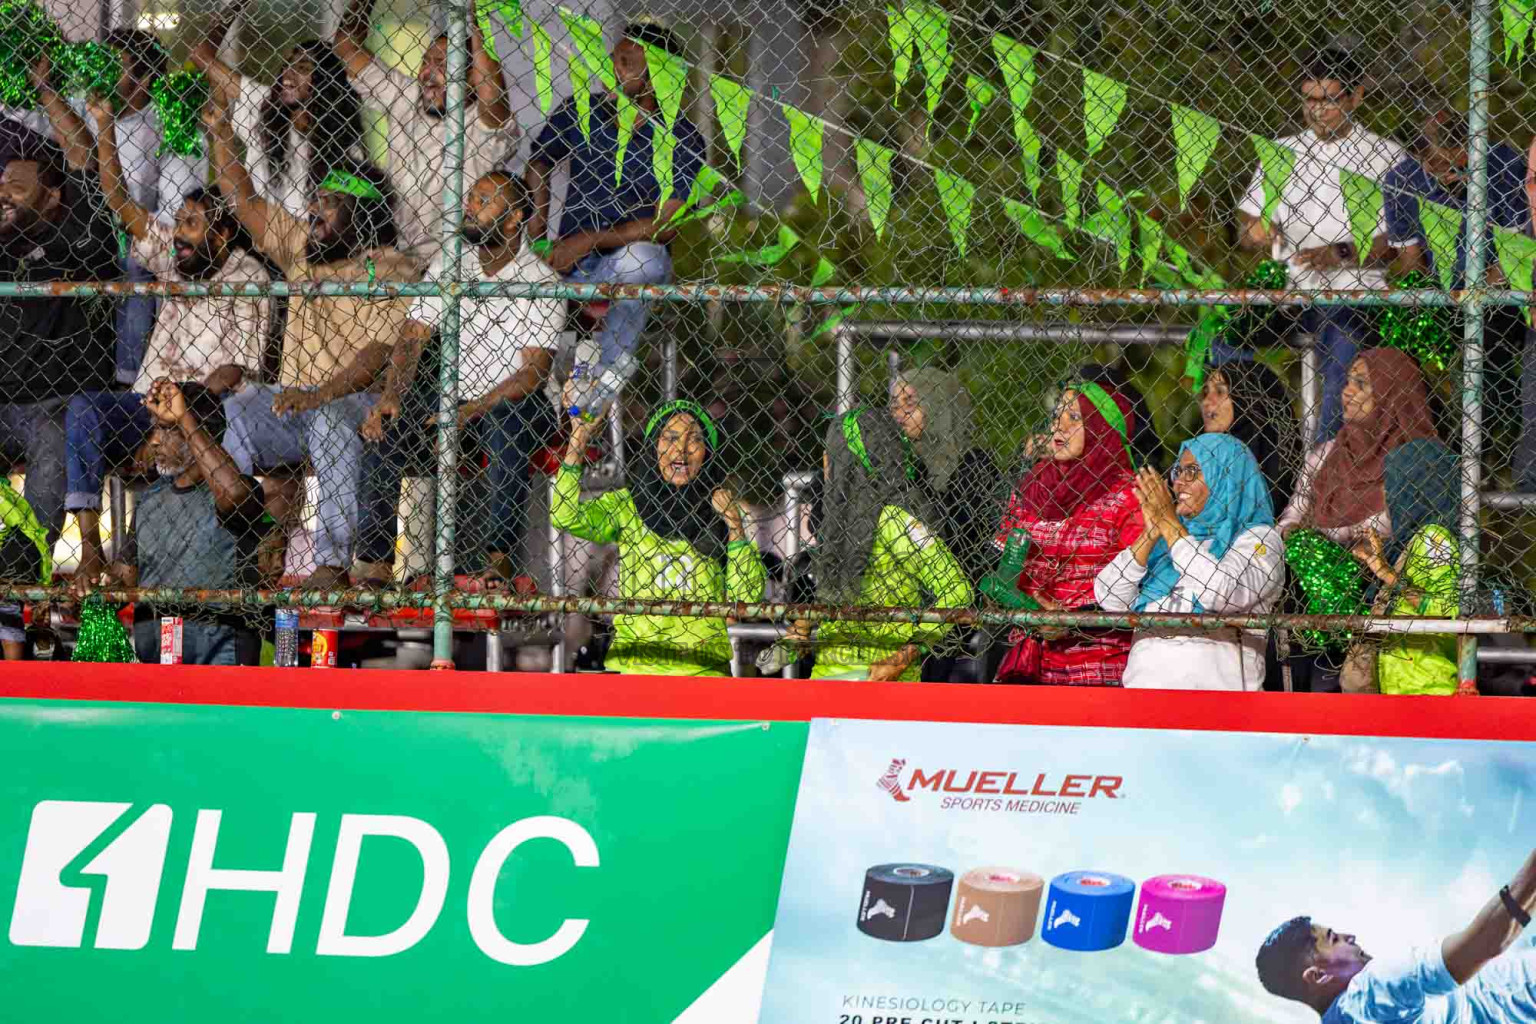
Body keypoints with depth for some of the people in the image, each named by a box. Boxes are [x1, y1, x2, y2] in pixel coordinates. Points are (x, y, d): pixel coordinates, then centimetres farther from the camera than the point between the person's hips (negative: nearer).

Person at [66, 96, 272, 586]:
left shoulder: (247, 278, -4)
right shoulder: (173, 256, 15)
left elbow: (235, 368, -11)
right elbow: (120, 203, 13)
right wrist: (104, 129, 4)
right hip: (152, 402, 5)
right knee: (84, 407, -23)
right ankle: (89, 542, -33)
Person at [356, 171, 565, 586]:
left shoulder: (543, 283, -9)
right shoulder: (447, 267, 7)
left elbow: (533, 372, -17)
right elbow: (413, 338, 4)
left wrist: (470, 412, -30)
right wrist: (390, 396, -16)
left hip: (515, 402, -4)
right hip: (454, 396, 4)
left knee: (506, 430, -39)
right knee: (380, 434, -21)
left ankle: (500, 558, -31)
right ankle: (374, 562, -19)